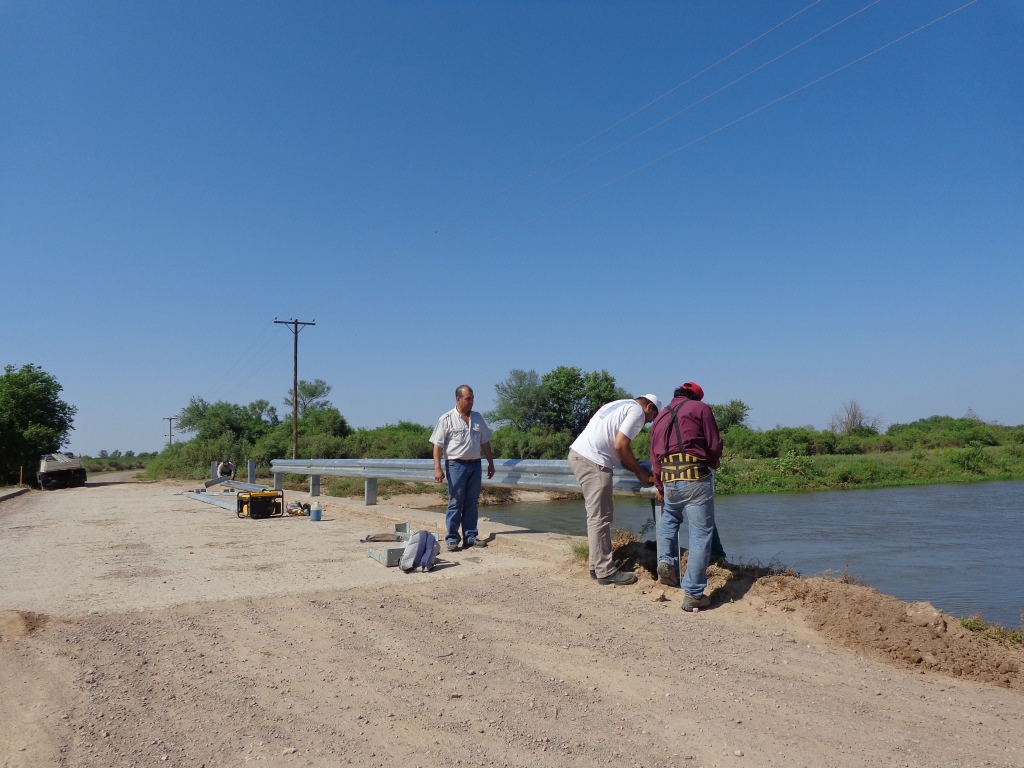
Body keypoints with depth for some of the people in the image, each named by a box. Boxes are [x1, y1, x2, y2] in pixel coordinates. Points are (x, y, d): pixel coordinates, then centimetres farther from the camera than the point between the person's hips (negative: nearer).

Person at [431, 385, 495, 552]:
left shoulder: (477, 418, 12)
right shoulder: (447, 419, -4)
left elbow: (485, 442, 18)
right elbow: (438, 445, -7)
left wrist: (491, 463, 15)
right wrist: (437, 468, -15)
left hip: (475, 465, 5)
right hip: (456, 465, -5)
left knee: (472, 502, 8)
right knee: (455, 503, -3)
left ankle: (470, 536, 16)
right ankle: (452, 539, 4)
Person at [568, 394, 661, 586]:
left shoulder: (619, 405, 26)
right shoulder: (637, 411, -1)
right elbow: (620, 446, -12)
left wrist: (634, 467, 19)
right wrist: (639, 471, 1)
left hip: (578, 454, 10)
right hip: (592, 461, -10)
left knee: (598, 515, 16)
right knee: (600, 518, -5)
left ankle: (597, 565, 20)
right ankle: (605, 572, 0)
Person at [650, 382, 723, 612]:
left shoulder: (659, 417, 21)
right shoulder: (701, 408, 5)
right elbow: (715, 444, 1)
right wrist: (713, 463, 23)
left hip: (669, 480, 5)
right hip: (696, 477, -5)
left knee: (669, 517, 33)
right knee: (700, 535, 0)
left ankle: (666, 560, 14)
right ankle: (693, 594, -1)